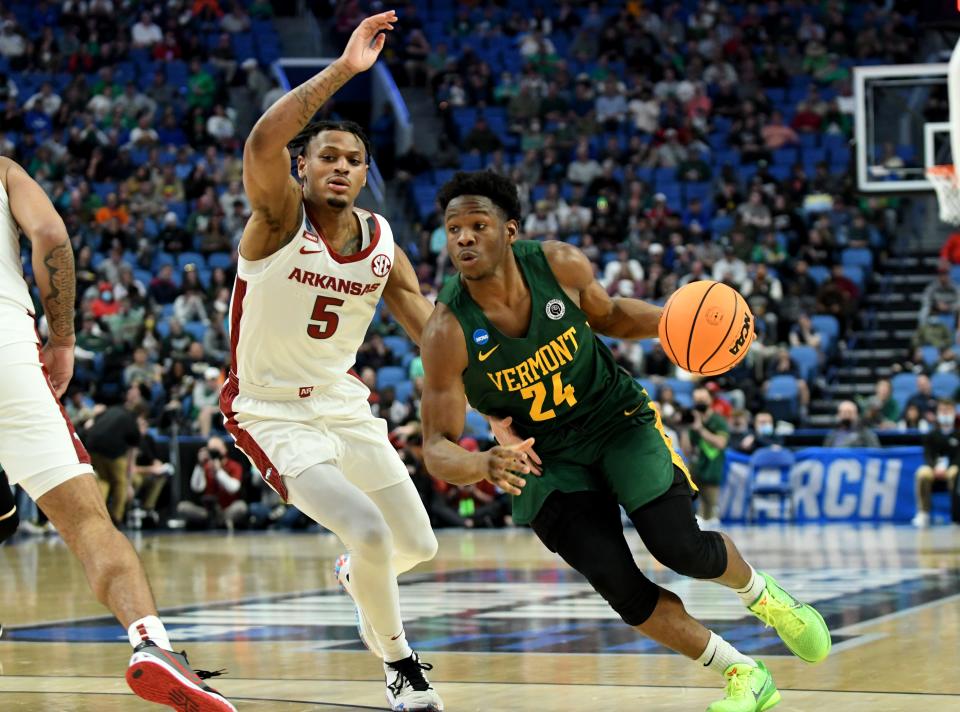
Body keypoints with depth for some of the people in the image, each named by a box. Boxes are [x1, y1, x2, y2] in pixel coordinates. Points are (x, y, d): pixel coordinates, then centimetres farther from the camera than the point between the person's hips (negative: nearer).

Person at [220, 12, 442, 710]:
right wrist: (343, 70, -43)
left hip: (345, 404, 6)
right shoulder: (280, 215, -17)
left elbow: (434, 329, 3)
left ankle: (358, 574, 50)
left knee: (418, 545, 13)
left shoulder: (382, 243, -1)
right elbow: (263, 142, -38)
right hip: (273, 411, -6)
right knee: (368, 531, -23)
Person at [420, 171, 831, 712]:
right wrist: (486, 465, -43)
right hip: (544, 457, 0)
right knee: (619, 586, -13)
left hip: (617, 418, 1)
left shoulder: (562, 266, -17)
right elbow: (437, 449, -21)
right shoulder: (448, 332, -24)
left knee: (680, 547, -16)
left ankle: (761, 594, 20)